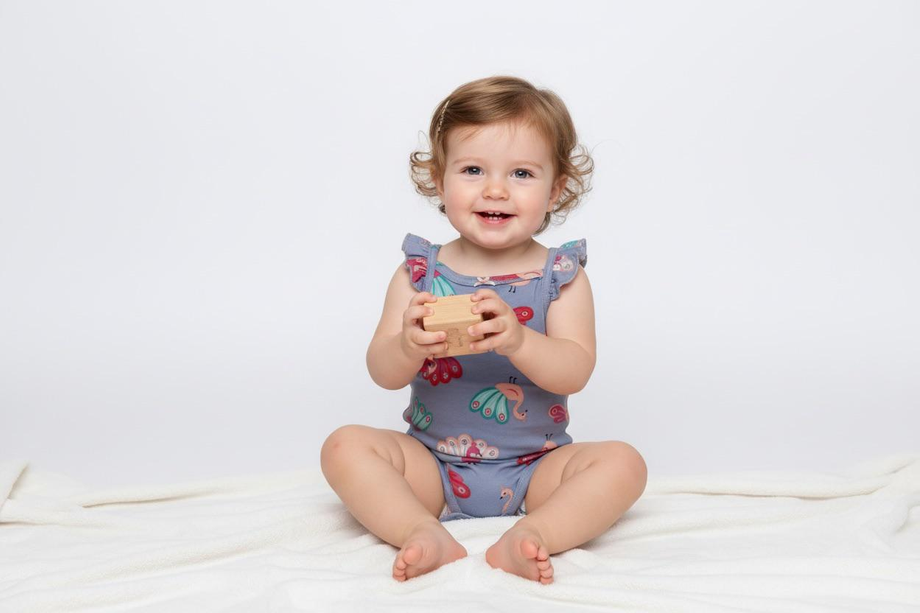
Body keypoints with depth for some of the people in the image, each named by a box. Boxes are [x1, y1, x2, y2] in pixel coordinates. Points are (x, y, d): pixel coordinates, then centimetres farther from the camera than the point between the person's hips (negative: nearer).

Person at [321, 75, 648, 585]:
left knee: (623, 463, -22)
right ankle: (426, 535, -28)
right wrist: (408, 347, -32)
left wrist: (517, 340, -37)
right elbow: (382, 374, -7)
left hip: (536, 469, 0)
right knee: (345, 446, -20)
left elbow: (576, 371, -16)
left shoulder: (561, 275, -3)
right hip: (433, 465, 1)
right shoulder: (418, 272, -1)